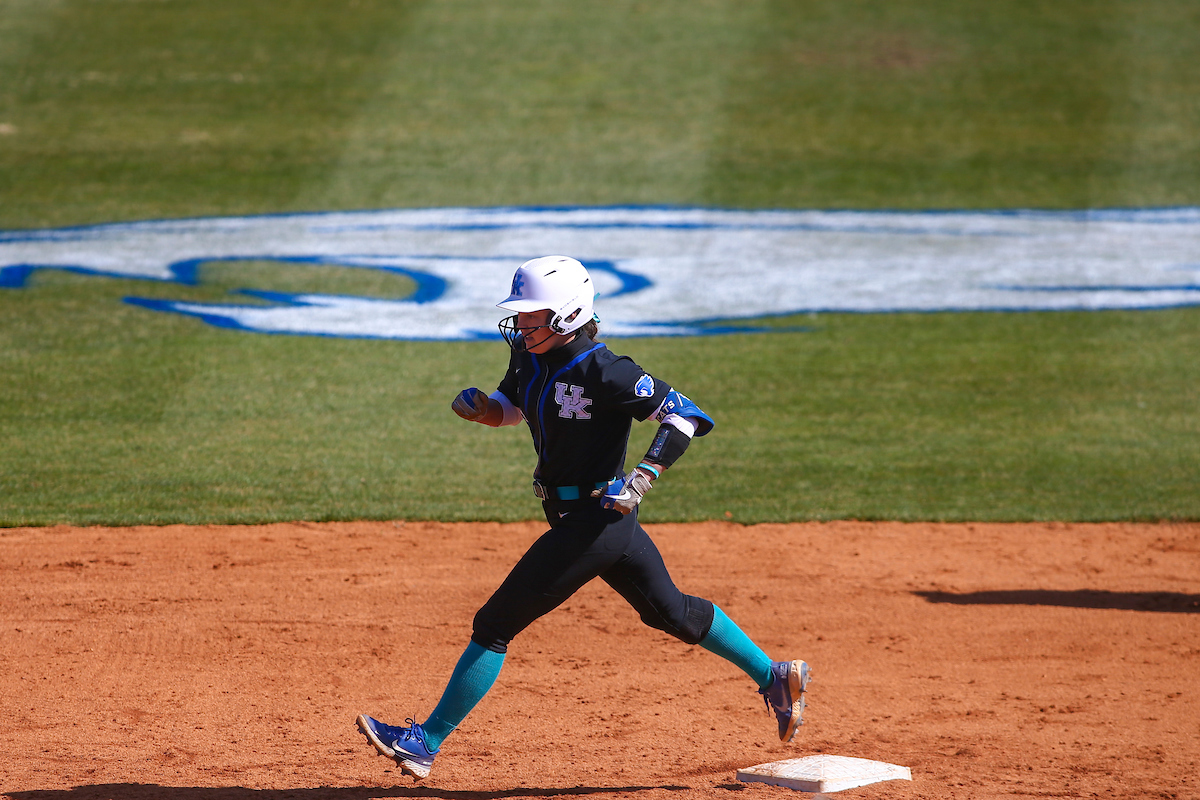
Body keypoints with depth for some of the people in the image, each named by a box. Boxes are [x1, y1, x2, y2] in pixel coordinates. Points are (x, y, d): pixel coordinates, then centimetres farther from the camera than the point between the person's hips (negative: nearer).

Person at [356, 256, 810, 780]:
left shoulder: (603, 372, -23)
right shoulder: (529, 355, 2)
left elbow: (684, 416, -21)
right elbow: (509, 408, 20)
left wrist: (641, 480, -29)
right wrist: (478, 406, -3)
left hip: (589, 523, -10)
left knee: (494, 627, -6)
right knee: (673, 612, 23)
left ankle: (426, 743, -1)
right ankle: (775, 677, 33)